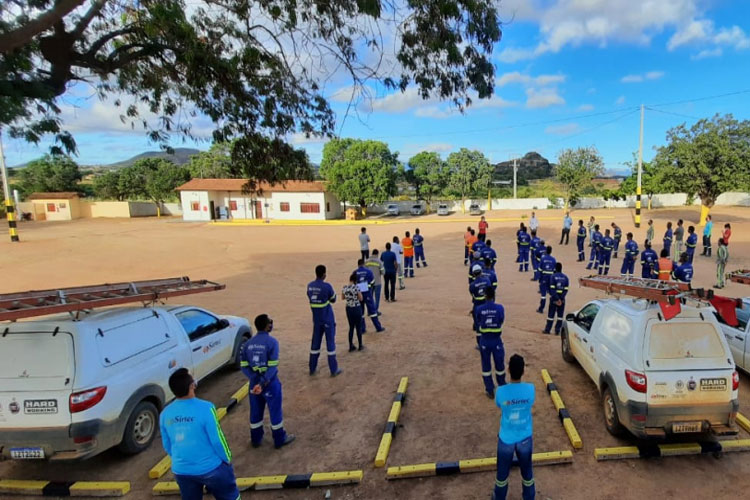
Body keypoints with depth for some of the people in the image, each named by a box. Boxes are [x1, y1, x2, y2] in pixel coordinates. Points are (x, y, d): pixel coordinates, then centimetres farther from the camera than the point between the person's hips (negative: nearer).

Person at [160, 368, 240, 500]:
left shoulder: (165, 414, -7)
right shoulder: (205, 408, -24)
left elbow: (167, 446, 5)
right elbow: (217, 440, -17)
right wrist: (227, 459, 0)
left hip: (181, 470, 5)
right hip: (210, 468, -5)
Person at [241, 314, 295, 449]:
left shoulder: (247, 344, 0)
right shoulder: (272, 342, -16)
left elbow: (243, 366, -4)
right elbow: (273, 366, -22)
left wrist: (255, 380, -10)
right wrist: (263, 382, -21)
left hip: (254, 382, 5)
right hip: (270, 382, -5)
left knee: (255, 411, 19)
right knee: (275, 411, 11)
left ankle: (256, 439, 34)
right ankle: (279, 439, 25)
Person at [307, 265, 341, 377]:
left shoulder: (310, 286, 1)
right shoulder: (327, 286, -17)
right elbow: (333, 300, -4)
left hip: (316, 319, 5)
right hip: (328, 319, -5)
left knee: (315, 342, 14)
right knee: (330, 343, 3)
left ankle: (312, 369, 21)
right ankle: (334, 370, 9)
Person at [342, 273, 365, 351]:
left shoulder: (344, 287, -4)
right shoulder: (356, 287, -19)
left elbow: (343, 298, 11)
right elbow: (361, 299, -10)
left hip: (348, 309, 4)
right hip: (357, 308, -4)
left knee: (351, 327, 15)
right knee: (358, 327, 10)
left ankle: (351, 346, 19)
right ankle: (360, 345, 21)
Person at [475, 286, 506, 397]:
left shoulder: (479, 309, -12)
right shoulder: (499, 308, -13)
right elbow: (501, 321, 1)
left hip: (484, 340, 0)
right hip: (496, 340, 0)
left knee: (486, 366, 13)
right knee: (499, 364, 17)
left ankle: (490, 390, 20)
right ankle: (502, 388, 33)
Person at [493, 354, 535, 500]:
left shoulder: (501, 391, -25)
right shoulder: (530, 389, -22)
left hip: (506, 438, -1)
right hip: (525, 437, 1)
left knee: (503, 471, 22)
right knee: (527, 469, 26)